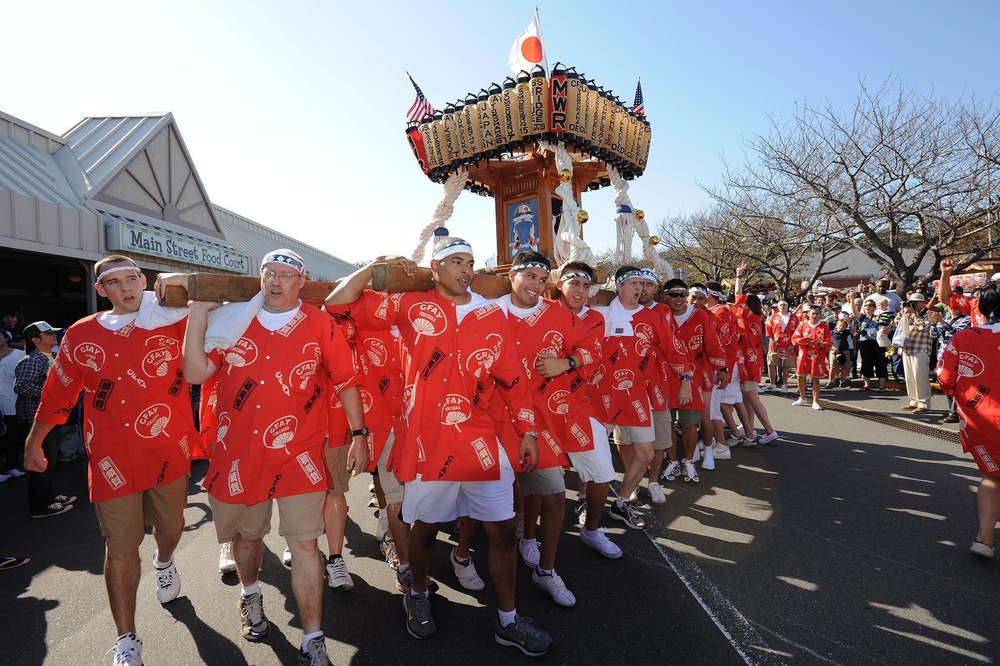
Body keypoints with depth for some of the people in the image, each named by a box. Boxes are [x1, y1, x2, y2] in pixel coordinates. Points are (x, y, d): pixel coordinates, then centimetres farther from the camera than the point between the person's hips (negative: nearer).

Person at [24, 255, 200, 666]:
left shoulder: (171, 321, -3)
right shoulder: (81, 335, 2)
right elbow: (58, 393, 13)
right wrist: (34, 441, 20)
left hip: (170, 450, 1)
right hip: (112, 460, 0)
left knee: (170, 525, 21)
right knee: (120, 548, 4)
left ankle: (164, 562, 57)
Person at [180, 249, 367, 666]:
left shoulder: (319, 325, -2)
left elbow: (345, 381, 1)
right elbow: (195, 373, -3)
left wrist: (359, 435, -1)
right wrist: (197, 317, -5)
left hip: (298, 454, -2)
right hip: (238, 453, 3)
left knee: (304, 544, -2)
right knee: (246, 535, 21)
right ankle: (250, 596, 52)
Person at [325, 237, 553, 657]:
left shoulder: (492, 316, 6)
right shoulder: (411, 306, 0)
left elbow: (511, 379, 7)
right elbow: (338, 304, 1)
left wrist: (527, 432, 5)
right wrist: (376, 266, -8)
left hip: (481, 442, 2)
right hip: (426, 443, -2)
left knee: (502, 529, 8)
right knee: (424, 527, 16)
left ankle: (507, 621, 30)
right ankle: (417, 596, 46)